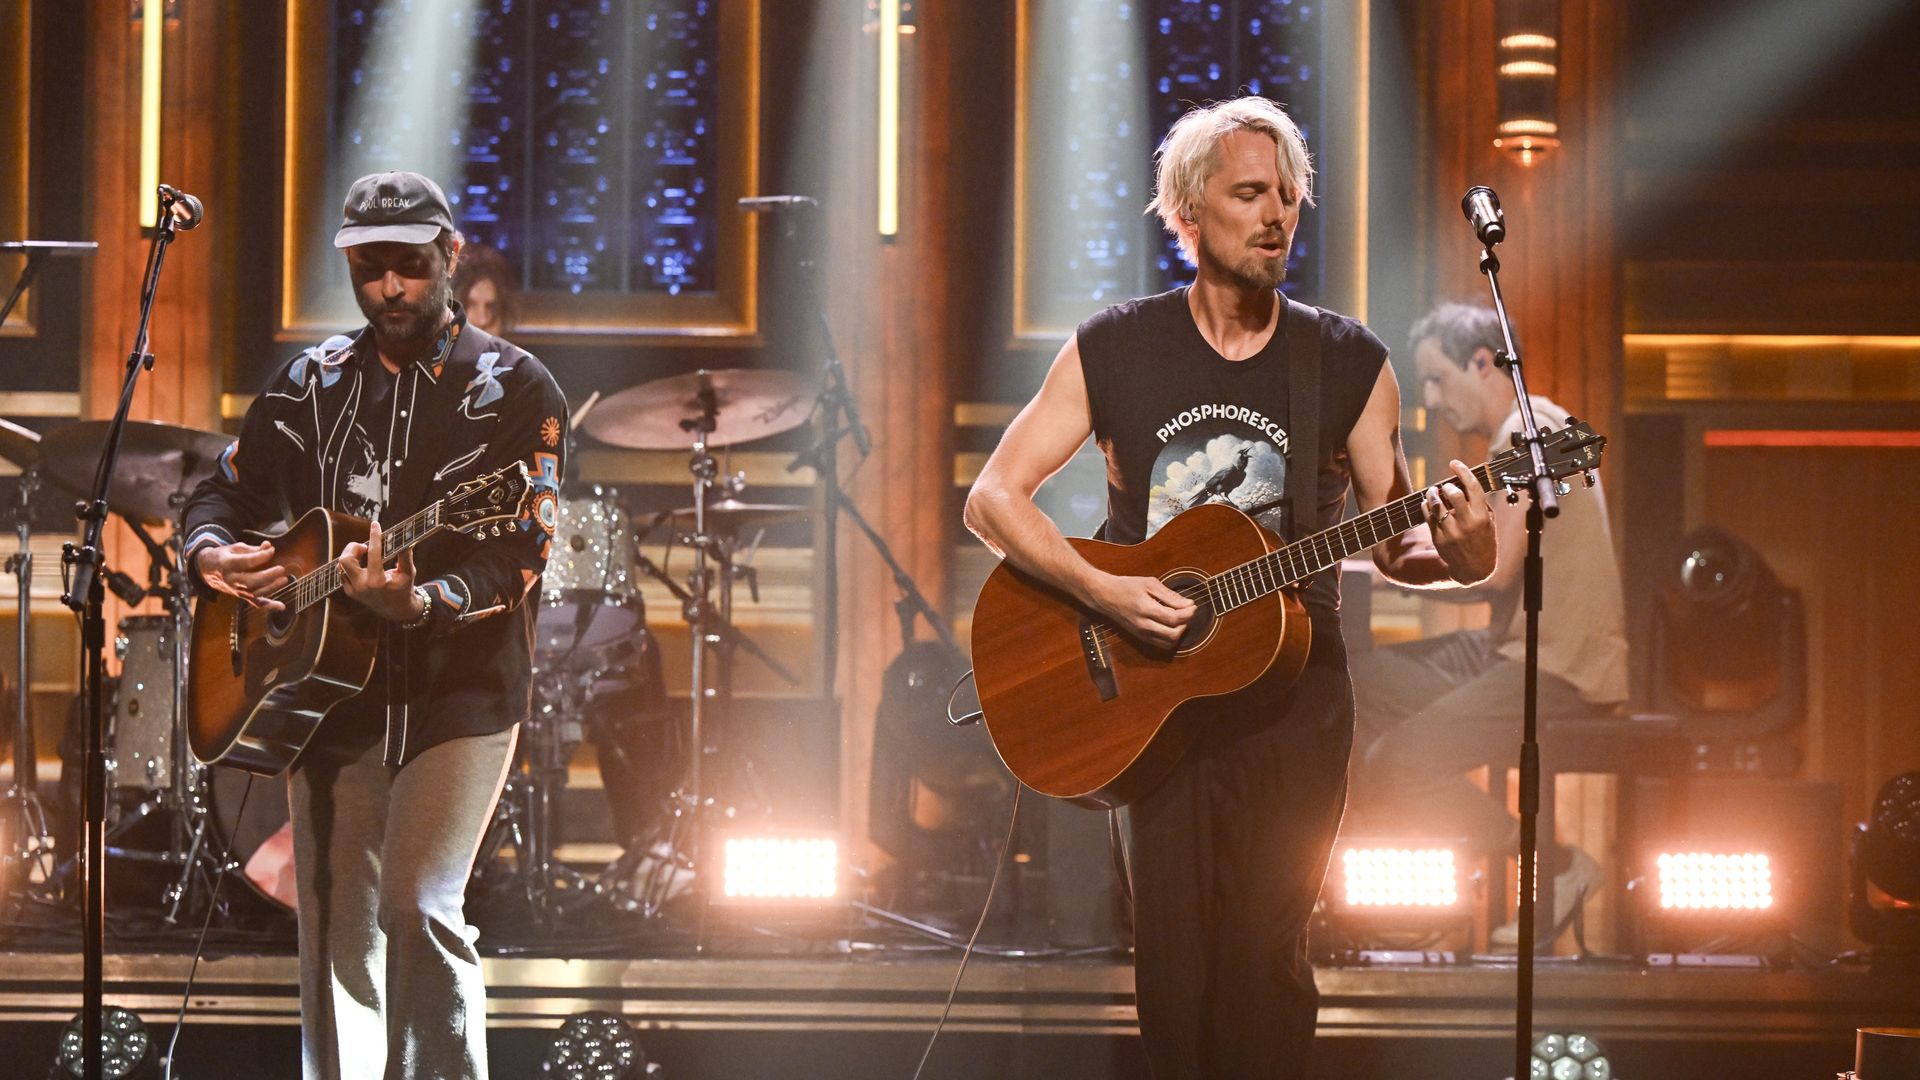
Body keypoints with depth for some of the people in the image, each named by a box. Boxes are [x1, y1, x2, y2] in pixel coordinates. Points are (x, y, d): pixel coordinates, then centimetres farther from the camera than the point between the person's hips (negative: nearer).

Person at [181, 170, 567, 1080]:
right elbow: (224, 492, 20)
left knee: (418, 906, -19)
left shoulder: (514, 389, -3)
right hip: (332, 694, 4)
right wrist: (214, 554, -5)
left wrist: (422, 603, -30)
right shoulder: (312, 384, 10)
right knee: (334, 930, 6)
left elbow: (521, 553, -12)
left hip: (459, 693, -4)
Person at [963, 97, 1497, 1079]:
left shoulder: (1348, 363, 4)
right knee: (1174, 972, -2)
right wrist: (1103, 591, -15)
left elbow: (1393, 545, 6)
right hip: (1152, 696, 0)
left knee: (1263, 954, -7)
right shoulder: (1114, 352, 1)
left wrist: (1457, 552, -17)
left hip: (1293, 697, 0)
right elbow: (993, 498, -1)